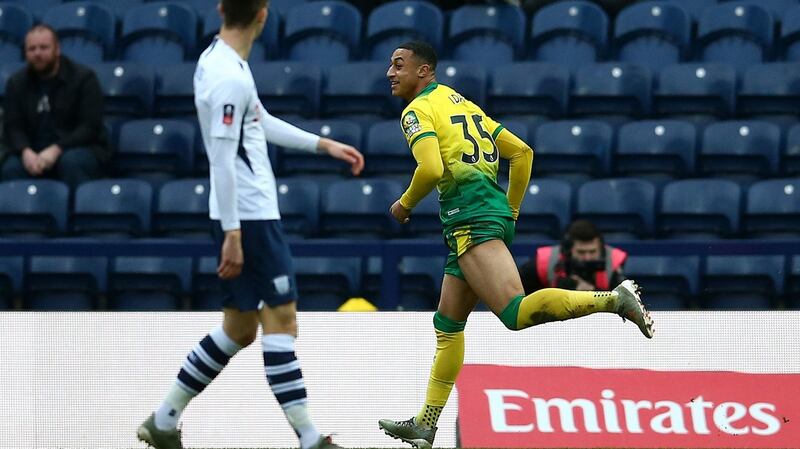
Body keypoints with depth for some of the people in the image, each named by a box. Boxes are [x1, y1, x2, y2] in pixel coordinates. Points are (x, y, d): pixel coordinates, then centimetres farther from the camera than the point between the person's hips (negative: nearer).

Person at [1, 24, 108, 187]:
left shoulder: (84, 78, -3)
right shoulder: (17, 83, 9)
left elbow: (90, 126, -11)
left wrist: (56, 150, -25)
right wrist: (26, 152, -21)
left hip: (80, 148, -3)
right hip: (33, 152, 3)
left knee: (71, 162, -38)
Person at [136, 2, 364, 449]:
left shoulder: (221, 58, 11)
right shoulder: (230, 77, -18)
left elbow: (261, 123, 25)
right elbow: (221, 161, -20)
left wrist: (323, 144, 27)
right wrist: (232, 233, -20)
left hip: (249, 214, 10)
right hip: (249, 216, -10)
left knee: (240, 328, 13)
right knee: (281, 319, -8)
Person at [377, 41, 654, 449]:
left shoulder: (418, 110, -2)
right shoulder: (462, 104, 24)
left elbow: (430, 169, -18)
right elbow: (521, 151, 23)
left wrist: (405, 205, 0)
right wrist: (510, 212, 25)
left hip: (469, 216, -10)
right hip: (494, 214, 10)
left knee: (517, 314, -21)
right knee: (448, 324, 14)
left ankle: (614, 299, -31)